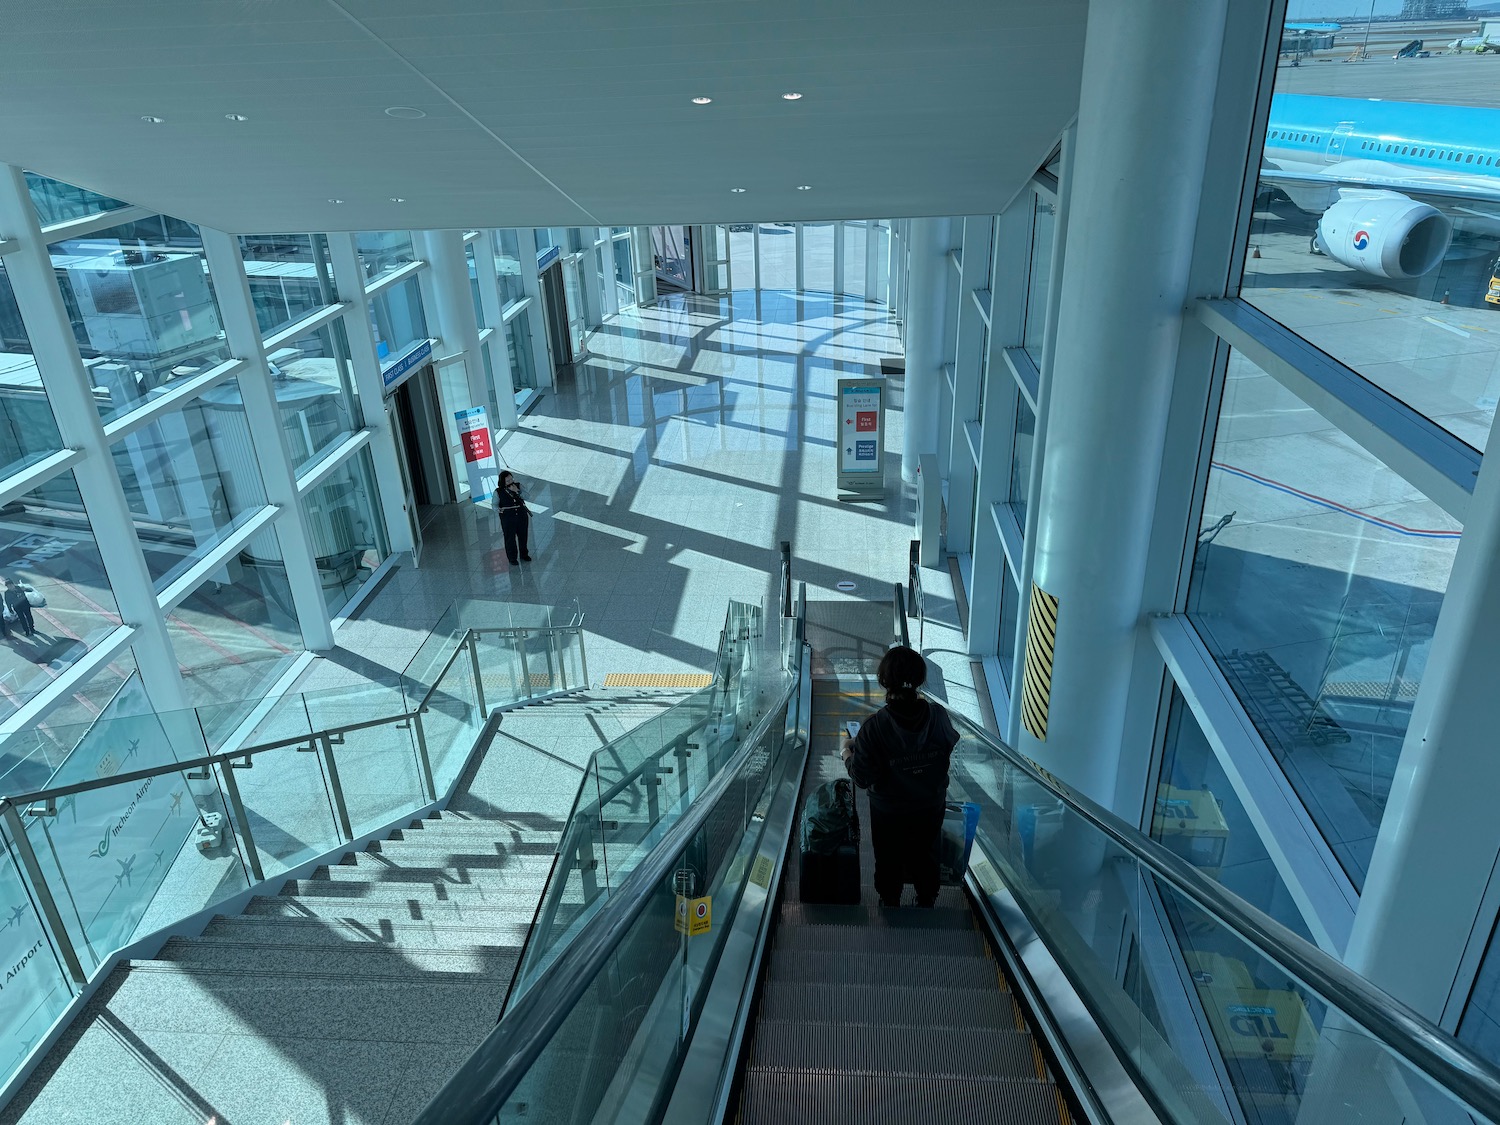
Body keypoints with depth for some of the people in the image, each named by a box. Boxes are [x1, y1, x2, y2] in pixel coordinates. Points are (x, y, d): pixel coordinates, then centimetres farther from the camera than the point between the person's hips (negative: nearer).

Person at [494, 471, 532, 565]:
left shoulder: (518, 486, -3)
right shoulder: (498, 492, -11)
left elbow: (526, 497, -7)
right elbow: (495, 504, -3)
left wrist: (517, 491, -21)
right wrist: (499, 509, -25)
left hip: (521, 516, 3)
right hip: (507, 518, -3)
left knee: (523, 536, 17)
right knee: (510, 538, 5)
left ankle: (524, 554, 37)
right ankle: (512, 558, 23)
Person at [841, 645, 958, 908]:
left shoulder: (874, 728, -32)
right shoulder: (938, 715, -22)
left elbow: (862, 779, -24)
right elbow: (951, 743, 1)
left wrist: (847, 754, -4)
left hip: (889, 812, -3)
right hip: (931, 807, 3)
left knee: (889, 861, 24)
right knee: (925, 857, 28)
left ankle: (890, 903, 46)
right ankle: (927, 901, 50)